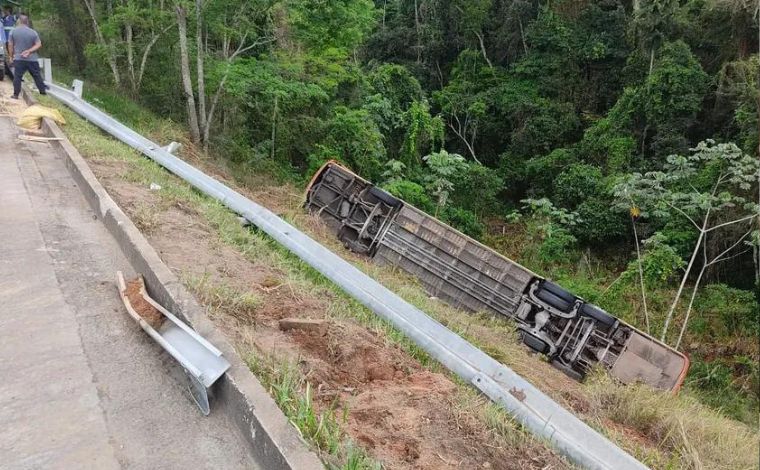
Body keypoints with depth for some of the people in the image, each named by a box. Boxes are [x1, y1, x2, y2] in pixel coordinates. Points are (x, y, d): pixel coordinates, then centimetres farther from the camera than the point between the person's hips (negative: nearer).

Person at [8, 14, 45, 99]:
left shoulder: (13, 31, 0)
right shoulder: (33, 32, -1)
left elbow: (10, 45, 4)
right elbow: (38, 44, -5)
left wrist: (12, 55, 15)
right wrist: (29, 51, -7)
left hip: (18, 59, 0)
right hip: (32, 59, 0)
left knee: (17, 76, 3)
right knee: (37, 76, 9)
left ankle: (16, 94, 3)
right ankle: (43, 91, 13)